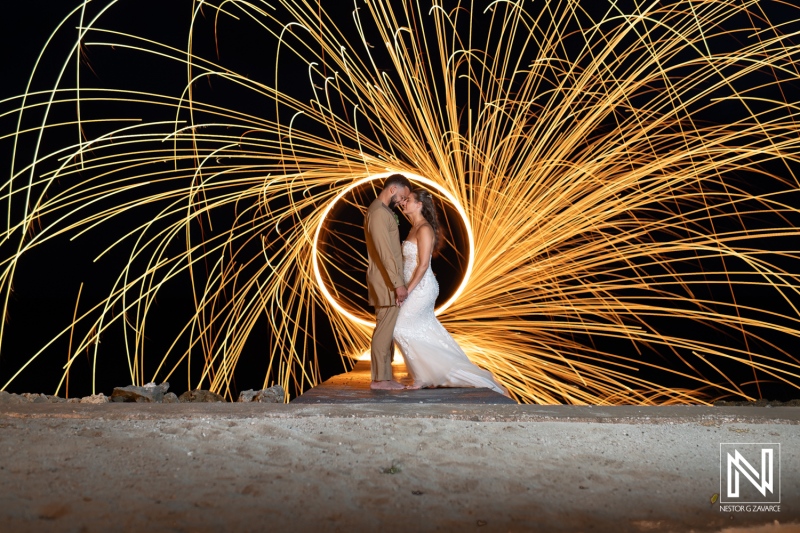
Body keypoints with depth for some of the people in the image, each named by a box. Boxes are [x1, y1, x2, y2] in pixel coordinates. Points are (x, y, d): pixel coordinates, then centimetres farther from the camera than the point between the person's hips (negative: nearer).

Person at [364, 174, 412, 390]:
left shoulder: (385, 211, 18)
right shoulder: (378, 212, -16)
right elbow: (384, 252, -22)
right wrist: (398, 283, -23)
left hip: (389, 282, 10)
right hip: (386, 282, -10)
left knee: (387, 329, 11)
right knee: (385, 328, -7)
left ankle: (385, 377, 14)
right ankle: (379, 379, -3)